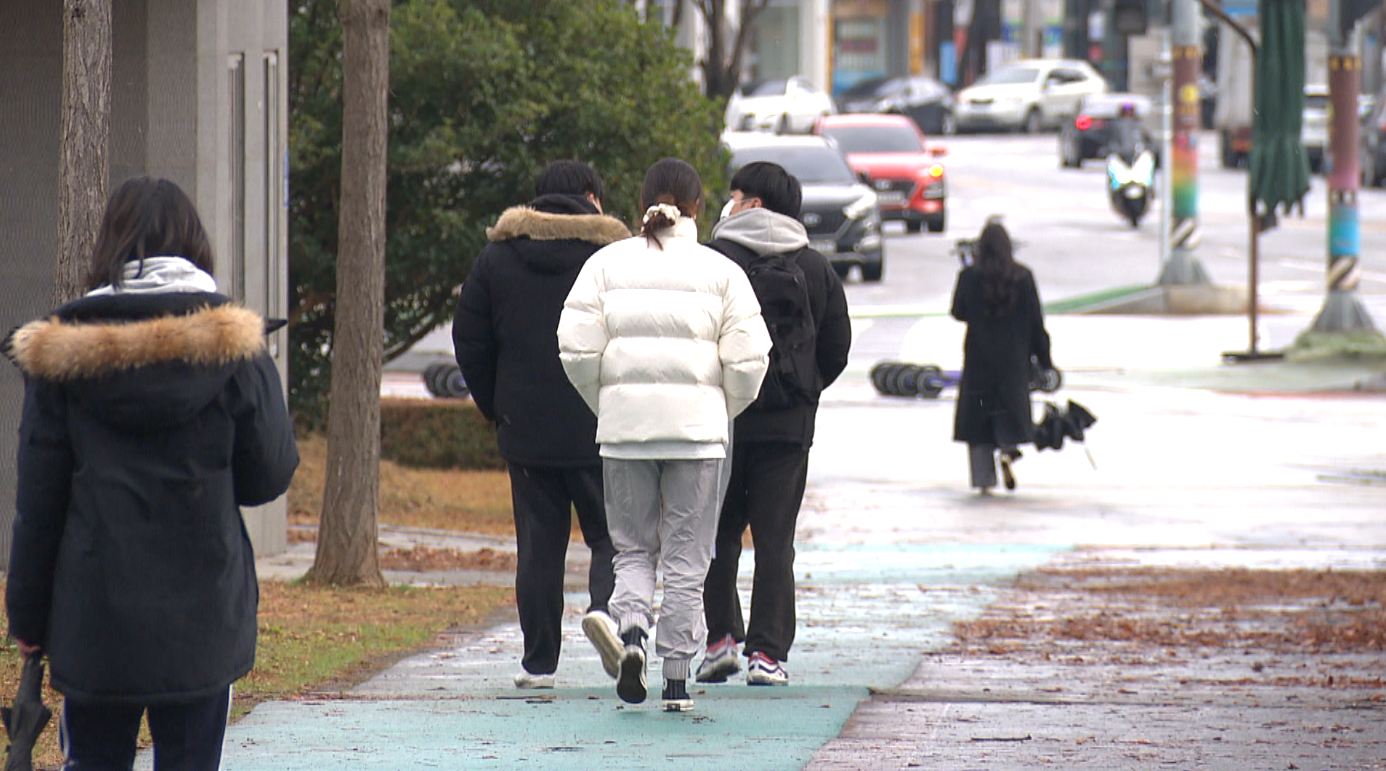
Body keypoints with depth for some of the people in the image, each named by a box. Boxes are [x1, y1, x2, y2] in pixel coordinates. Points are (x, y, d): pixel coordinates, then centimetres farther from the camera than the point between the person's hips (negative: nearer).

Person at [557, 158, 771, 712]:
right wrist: (724, 410, 12)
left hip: (623, 425, 1)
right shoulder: (720, 271, 1)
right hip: (697, 425, -1)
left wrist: (605, 403, 12)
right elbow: (747, 358, -5)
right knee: (686, 556, 6)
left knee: (632, 547, 13)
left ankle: (631, 627, -15)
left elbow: (577, 348, -3)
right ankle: (677, 678, 4)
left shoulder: (606, 263, 3)